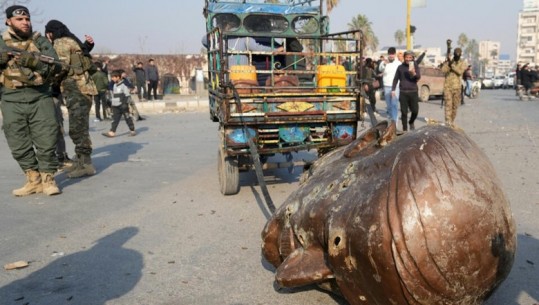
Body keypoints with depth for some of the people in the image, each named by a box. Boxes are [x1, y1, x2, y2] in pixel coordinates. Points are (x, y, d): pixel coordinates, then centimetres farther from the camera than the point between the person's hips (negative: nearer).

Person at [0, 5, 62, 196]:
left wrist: (34, 61, -17)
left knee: (46, 141, -2)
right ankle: (33, 180, 17)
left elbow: (55, 66, -2)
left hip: (40, 99, -1)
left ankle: (48, 179, 10)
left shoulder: (40, 41, 7)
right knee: (19, 145, 5)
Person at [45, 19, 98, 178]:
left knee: (77, 128, -9)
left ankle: (86, 164, -8)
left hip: (77, 89, -10)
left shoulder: (61, 43, -4)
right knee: (79, 127, 13)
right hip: (80, 89, 10)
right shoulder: (72, 42, 24)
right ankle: (81, 161, 19)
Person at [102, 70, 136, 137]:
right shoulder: (114, 85, 14)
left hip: (123, 106, -7)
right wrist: (113, 102, 21)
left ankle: (132, 130, 12)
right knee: (115, 119, 2)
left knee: (127, 118, 1)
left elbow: (127, 95, -13)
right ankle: (112, 132, -1)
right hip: (116, 106, 7)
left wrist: (125, 103, -18)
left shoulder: (124, 84, -11)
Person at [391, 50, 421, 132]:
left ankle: (411, 122, 27)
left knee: (415, 110, -2)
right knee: (404, 112, 1)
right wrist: (393, 89, 6)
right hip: (403, 92, 0)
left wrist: (414, 73, -30)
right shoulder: (400, 67, 7)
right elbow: (396, 79, 13)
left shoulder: (415, 66, 5)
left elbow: (418, 77, -9)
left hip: (413, 92, 0)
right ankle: (405, 129, 10)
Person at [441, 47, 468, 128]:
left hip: (457, 87, 2)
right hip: (447, 86, -1)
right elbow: (443, 70, -10)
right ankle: (448, 122, -19)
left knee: (455, 106, 7)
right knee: (448, 104, -12)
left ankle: (452, 122, 20)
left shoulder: (463, 63, 6)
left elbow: (460, 71, -13)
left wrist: (452, 65, -17)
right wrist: (449, 63, -22)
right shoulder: (448, 61, 7)